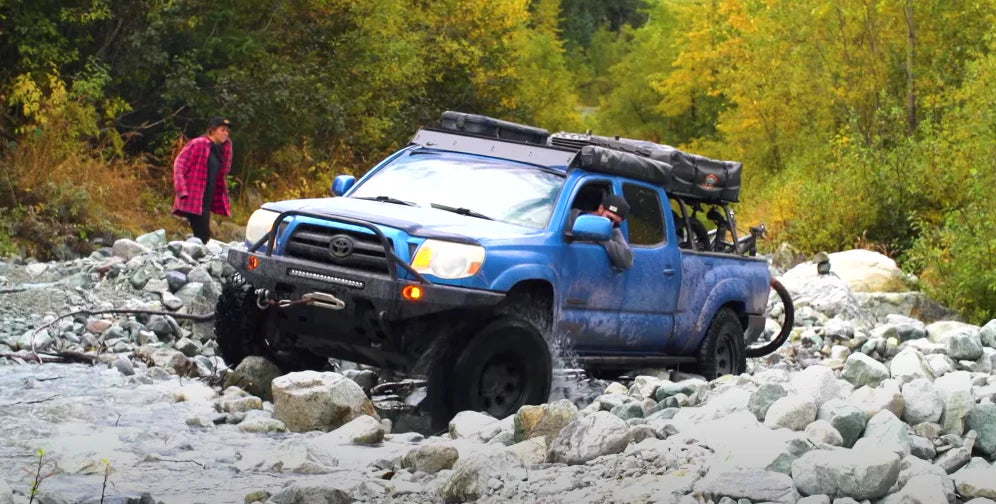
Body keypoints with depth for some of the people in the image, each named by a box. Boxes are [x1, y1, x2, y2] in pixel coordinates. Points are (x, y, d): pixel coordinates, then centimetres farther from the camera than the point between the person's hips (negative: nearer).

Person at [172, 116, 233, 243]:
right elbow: (179, 165, -11)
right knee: (203, 234, -15)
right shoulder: (197, 144, -7)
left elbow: (224, 170, 19)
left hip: (207, 201, 8)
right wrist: (182, 191, -19)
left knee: (203, 236, 8)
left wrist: (227, 147, 10)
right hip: (193, 199, -8)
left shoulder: (220, 148, 16)